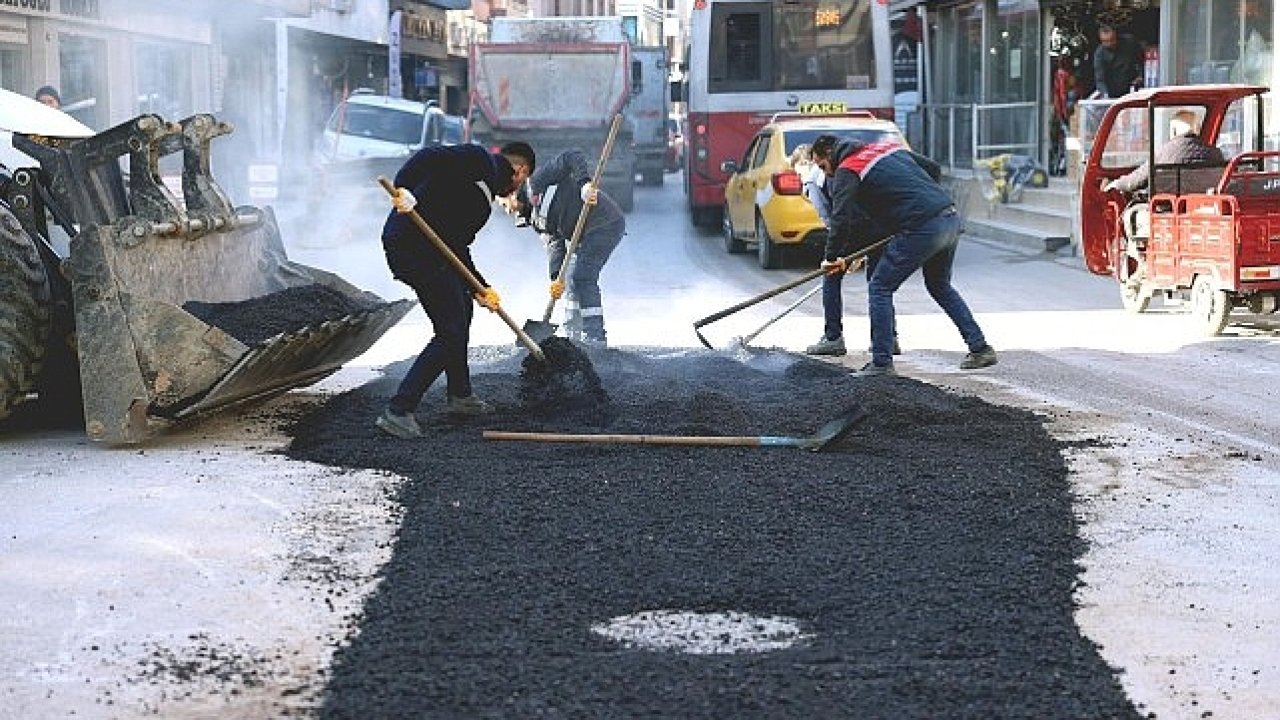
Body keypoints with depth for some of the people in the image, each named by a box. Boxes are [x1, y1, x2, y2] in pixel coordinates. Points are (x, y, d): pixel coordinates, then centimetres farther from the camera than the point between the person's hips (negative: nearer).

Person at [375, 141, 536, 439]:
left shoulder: (484, 190, 26)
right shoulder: (481, 160, -1)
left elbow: (458, 246, 25)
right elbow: (430, 156, -18)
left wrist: (480, 289, 20)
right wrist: (406, 191, -32)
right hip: (414, 245, -11)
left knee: (462, 308, 29)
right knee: (451, 332, -7)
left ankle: (460, 395, 42)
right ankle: (398, 411, -6)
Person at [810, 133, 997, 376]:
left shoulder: (847, 172, -1)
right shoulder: (889, 147, 23)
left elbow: (841, 218, -12)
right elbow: (934, 169, 28)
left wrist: (832, 257, -2)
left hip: (922, 229, -8)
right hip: (951, 219, 8)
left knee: (880, 287, 3)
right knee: (940, 286, 26)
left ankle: (882, 362, 1)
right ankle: (980, 349, 25)